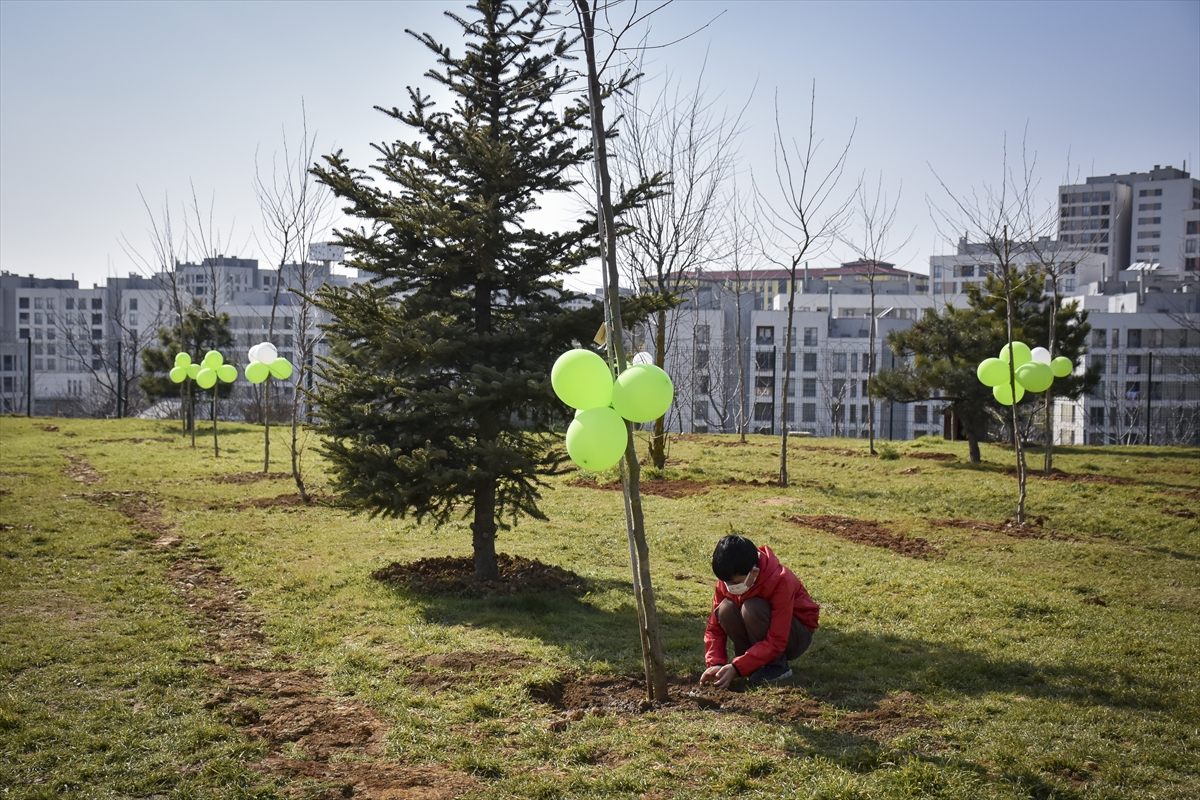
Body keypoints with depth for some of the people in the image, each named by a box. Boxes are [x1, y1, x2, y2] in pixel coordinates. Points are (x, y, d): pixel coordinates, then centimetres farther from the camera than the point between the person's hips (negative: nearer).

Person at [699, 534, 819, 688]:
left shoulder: (780, 581, -32)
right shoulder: (728, 580, -16)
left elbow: (776, 641, -33)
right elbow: (715, 627, -12)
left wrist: (737, 668, -37)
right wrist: (716, 664, -28)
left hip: (796, 635, -4)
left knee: (752, 608, -33)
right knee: (726, 610, -25)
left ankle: (776, 665, -14)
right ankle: (751, 661, -9)